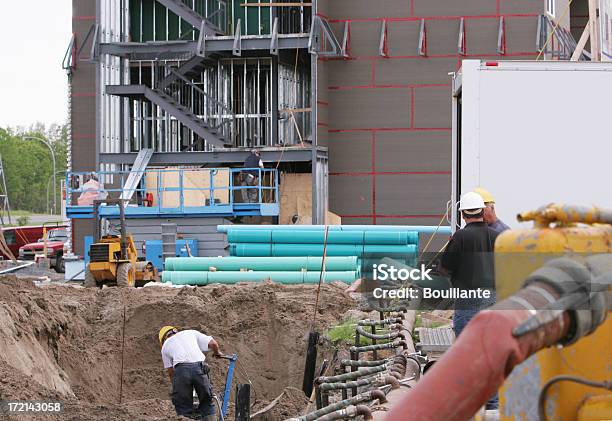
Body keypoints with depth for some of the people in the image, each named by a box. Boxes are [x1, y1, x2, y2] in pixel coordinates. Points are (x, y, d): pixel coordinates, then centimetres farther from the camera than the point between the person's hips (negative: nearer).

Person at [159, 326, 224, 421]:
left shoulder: (165, 345, 27)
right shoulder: (191, 333, 29)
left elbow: (170, 372, 23)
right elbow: (212, 343, 18)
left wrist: (175, 388, 32)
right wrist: (217, 352, 39)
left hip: (181, 369, -1)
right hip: (199, 367, 1)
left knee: (183, 409, 8)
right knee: (207, 404, 15)